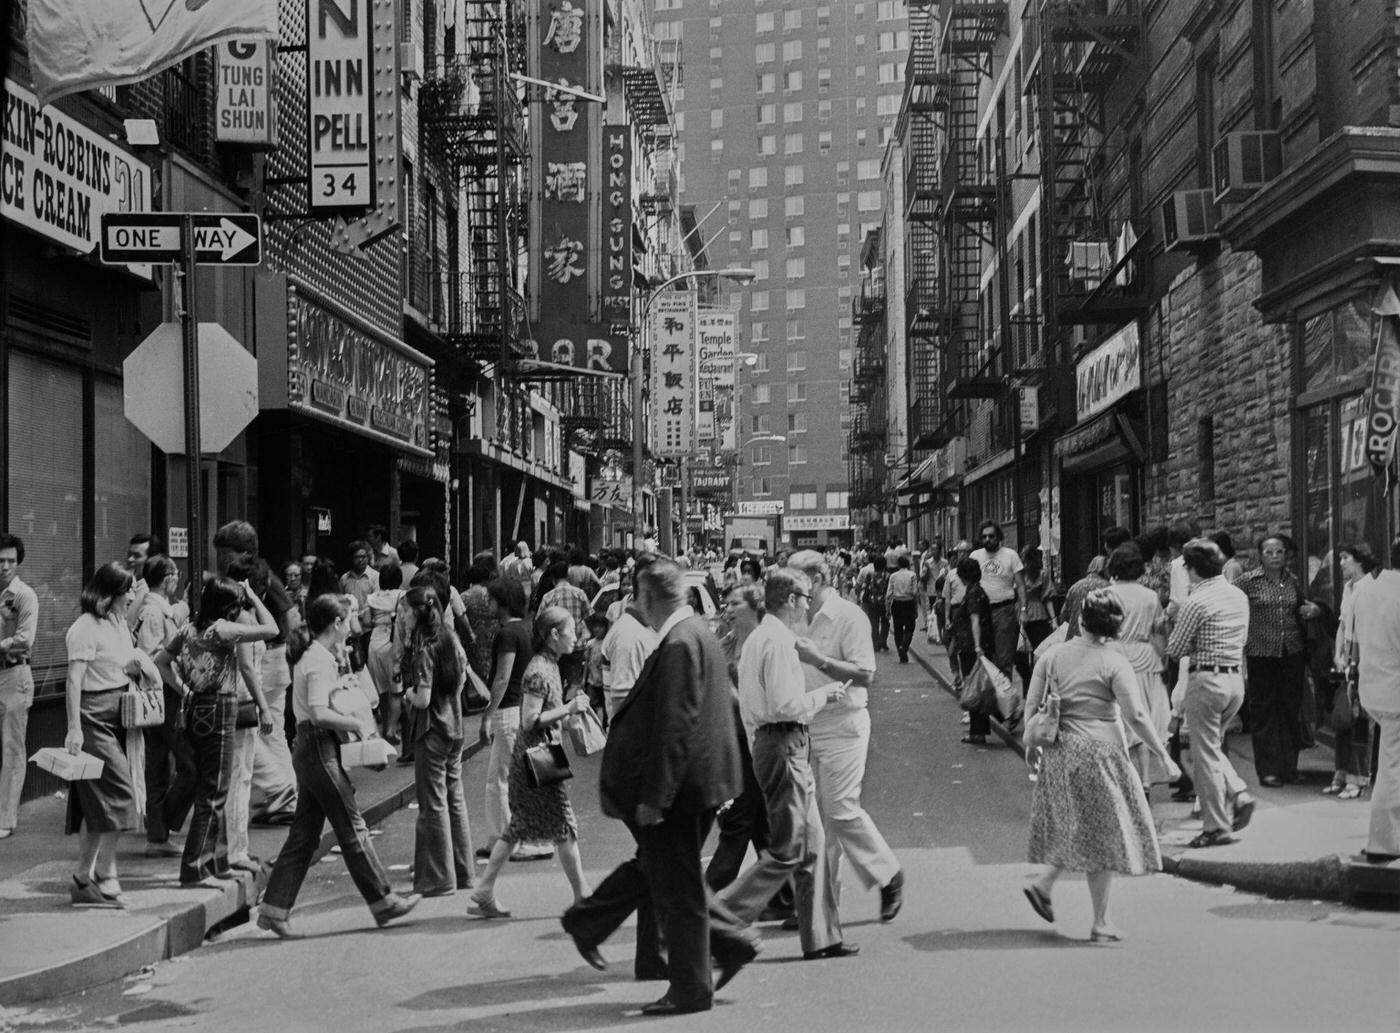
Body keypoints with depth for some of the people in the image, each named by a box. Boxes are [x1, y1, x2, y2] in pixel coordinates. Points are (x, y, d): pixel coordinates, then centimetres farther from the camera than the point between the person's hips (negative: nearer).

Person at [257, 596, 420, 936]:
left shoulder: (313, 658, 16)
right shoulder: (320, 662, -15)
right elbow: (319, 714, -26)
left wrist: (354, 720, 12)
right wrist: (358, 723, -15)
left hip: (309, 751, 10)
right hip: (319, 747, -10)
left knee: (304, 834, 10)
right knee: (352, 828, -2)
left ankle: (274, 909, 9)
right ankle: (383, 902, 5)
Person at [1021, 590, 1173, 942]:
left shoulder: (1053, 656, 4)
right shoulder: (1114, 663, -9)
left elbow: (1031, 705, 5)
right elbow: (1136, 716, -12)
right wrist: (1160, 752, -1)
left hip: (1058, 751, 5)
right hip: (1099, 751, -5)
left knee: (1075, 828, 21)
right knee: (1103, 834, 4)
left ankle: (1043, 882, 4)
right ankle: (1100, 924, 8)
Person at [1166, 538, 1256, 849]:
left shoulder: (1196, 602, -14)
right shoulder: (1239, 596, 8)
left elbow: (1175, 649, -9)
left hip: (1207, 680, -7)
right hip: (1236, 679, 7)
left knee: (1205, 755, 2)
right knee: (1213, 746, 23)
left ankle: (1216, 826, 4)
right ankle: (1238, 794, 4)